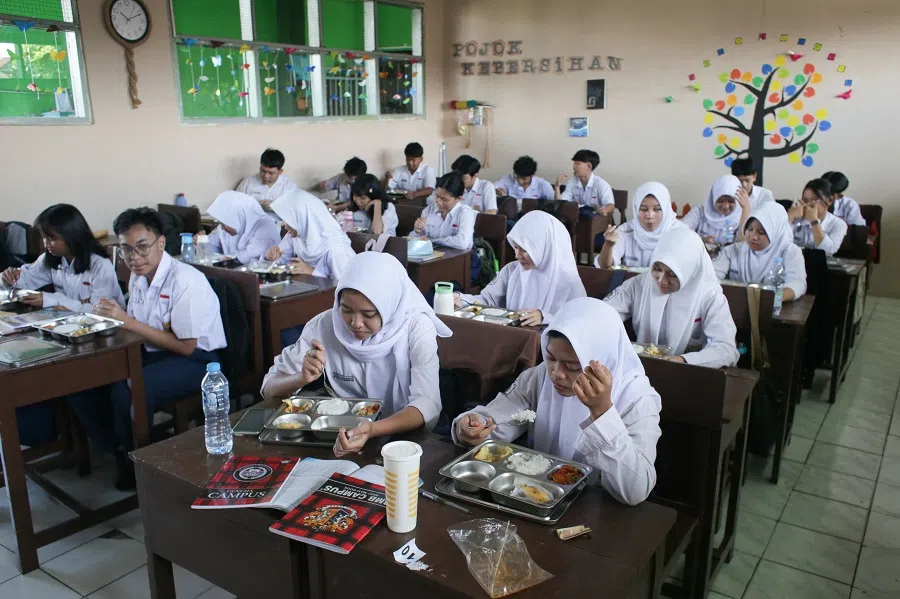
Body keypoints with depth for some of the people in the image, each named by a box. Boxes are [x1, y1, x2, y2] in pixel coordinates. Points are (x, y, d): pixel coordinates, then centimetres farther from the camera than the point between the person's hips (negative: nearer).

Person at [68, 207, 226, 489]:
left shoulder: (185, 280, -19)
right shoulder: (138, 278, 8)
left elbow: (186, 347, -19)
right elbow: (135, 329, 14)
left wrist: (128, 322, -19)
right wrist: (111, 315, -8)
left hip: (196, 360, -8)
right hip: (151, 354, 8)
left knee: (126, 392, -30)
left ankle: (136, 463, -1)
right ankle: (120, 451, 10)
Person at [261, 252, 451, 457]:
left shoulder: (416, 328, -15)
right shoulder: (324, 325, -9)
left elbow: (427, 405, -23)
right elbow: (270, 388, -3)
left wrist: (371, 430, -38)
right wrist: (302, 378, -23)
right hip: (345, 437, 2)